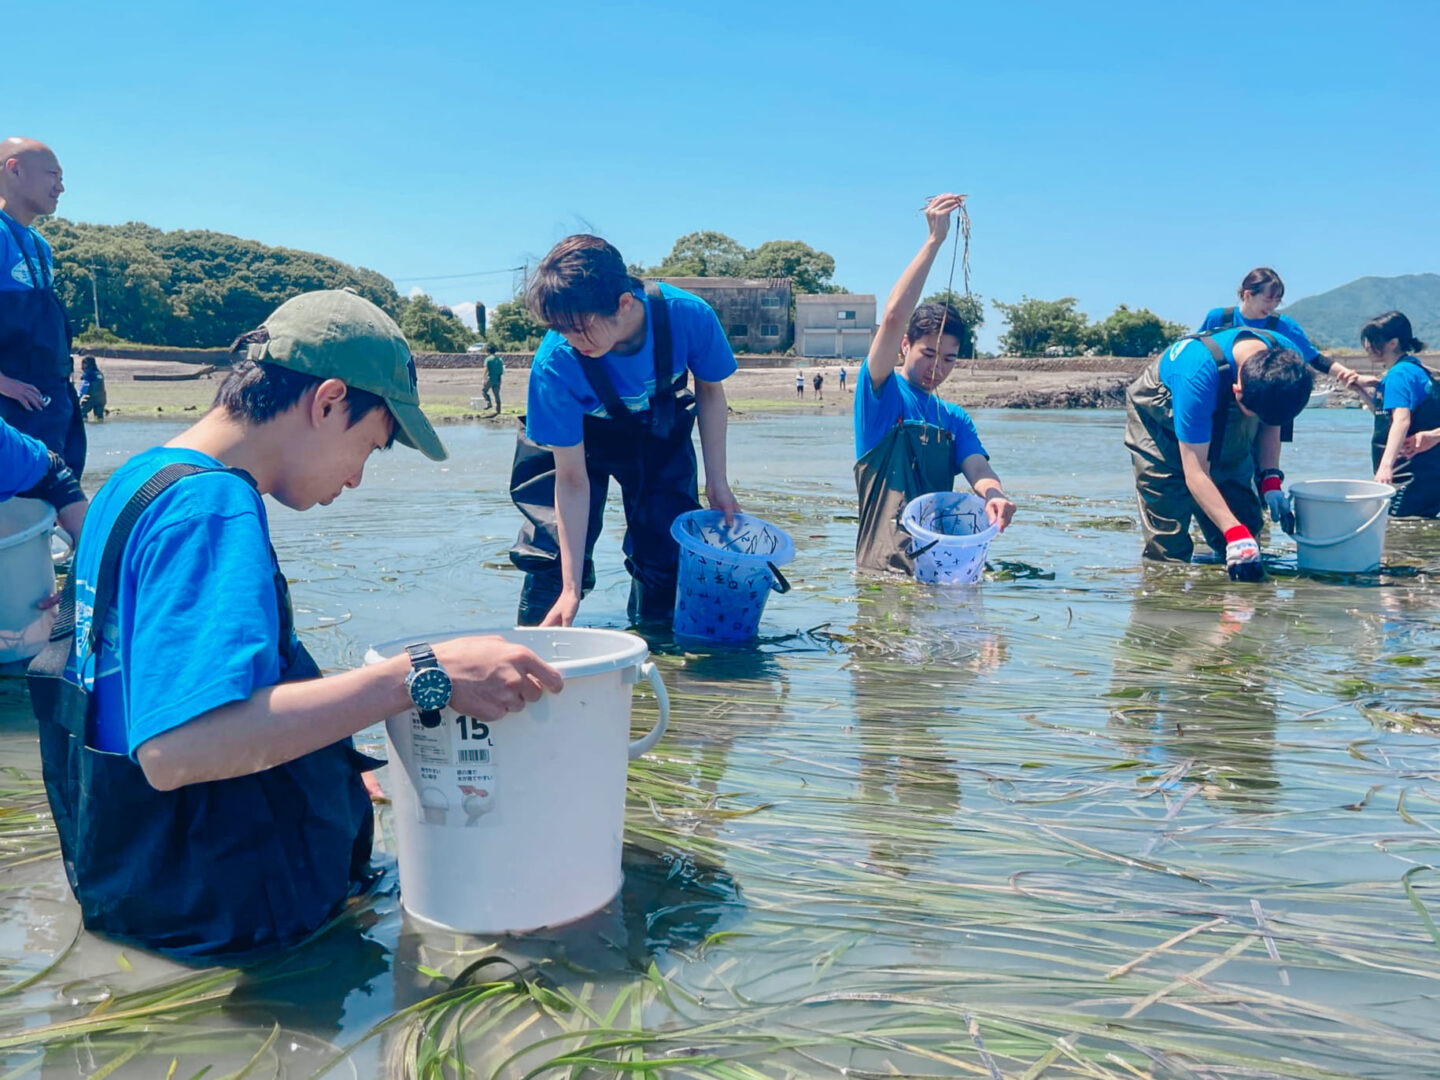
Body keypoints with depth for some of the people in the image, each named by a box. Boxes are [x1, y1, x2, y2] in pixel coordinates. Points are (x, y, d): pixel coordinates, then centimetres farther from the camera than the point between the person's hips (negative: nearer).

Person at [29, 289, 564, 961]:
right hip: (221, 915, -10)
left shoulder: (137, 481, 9)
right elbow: (174, 748, -36)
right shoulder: (212, 507, -23)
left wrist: (334, 780, 19)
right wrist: (420, 677, -36)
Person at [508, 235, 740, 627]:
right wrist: (571, 590, -30)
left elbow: (709, 389, -10)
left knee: (665, 554, -2)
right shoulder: (555, 364, -37)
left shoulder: (688, 316, -35)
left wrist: (717, 481, -12)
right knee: (552, 551, -12)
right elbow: (573, 481, -29)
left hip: (658, 435, 2)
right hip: (575, 439, -2)